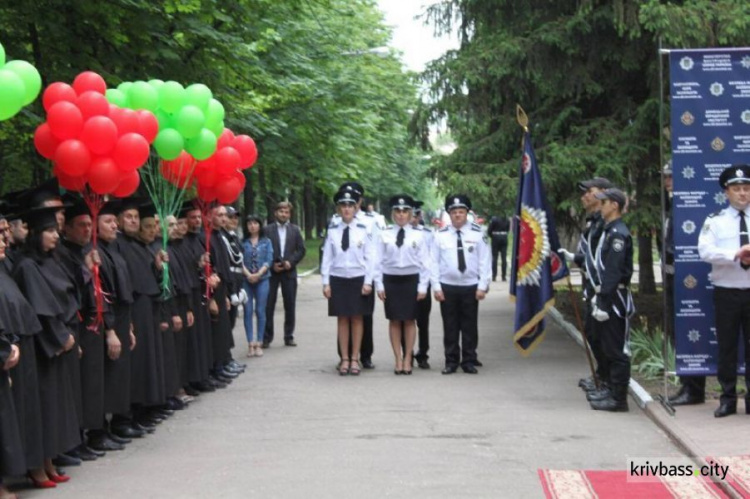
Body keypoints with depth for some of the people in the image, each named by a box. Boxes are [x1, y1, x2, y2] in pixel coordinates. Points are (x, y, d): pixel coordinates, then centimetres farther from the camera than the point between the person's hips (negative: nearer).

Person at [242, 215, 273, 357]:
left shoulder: (266, 242, 8)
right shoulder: (243, 242, 6)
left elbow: (269, 260, 1)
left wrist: (258, 274, -11)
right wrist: (248, 274, -13)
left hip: (262, 279, 0)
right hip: (246, 280, 0)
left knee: (260, 311, -1)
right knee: (248, 311, -2)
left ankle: (259, 343, 4)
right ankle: (250, 343, 1)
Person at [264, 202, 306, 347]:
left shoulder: (295, 230, 8)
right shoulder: (268, 229, 2)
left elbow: (301, 249, 5)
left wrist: (291, 262, -8)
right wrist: (272, 265, -10)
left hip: (289, 271, 2)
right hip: (271, 272, -2)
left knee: (290, 305, 4)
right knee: (268, 305, -1)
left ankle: (289, 336, 12)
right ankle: (267, 337, 4)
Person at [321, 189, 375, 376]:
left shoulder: (363, 230, -3)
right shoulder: (333, 231, 1)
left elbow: (370, 257, -1)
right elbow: (327, 257, 3)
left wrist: (368, 282, -6)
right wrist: (326, 282, -1)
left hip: (358, 278, -1)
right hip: (338, 279, 1)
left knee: (357, 319, 4)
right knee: (342, 319, 5)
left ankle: (355, 359, 12)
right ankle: (344, 359, 10)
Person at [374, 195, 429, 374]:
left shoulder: (418, 235, -1)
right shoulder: (385, 235, 1)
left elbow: (424, 262, -1)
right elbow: (378, 261, 2)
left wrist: (422, 286, -5)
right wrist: (379, 285, -2)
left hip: (411, 279, -1)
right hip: (391, 280, 1)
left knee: (409, 320, 6)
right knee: (394, 320, 5)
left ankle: (408, 359, 14)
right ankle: (398, 359, 12)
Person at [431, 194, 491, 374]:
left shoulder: (477, 234, -1)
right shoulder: (440, 235, 0)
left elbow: (484, 261, -1)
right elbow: (434, 262, 1)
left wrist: (482, 286, -5)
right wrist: (436, 287, -4)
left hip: (470, 287, 0)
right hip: (447, 287, 0)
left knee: (470, 326, 6)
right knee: (450, 326, 5)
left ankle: (469, 361, 14)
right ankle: (451, 361, 13)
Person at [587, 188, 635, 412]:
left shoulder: (618, 234, -16)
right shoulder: (609, 231, 15)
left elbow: (613, 271, -21)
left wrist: (604, 300, -23)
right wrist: (599, 296, 18)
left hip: (614, 299, -10)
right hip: (607, 295, 10)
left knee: (617, 350, -5)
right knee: (610, 349, 15)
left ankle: (618, 399, -1)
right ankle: (613, 391, 24)